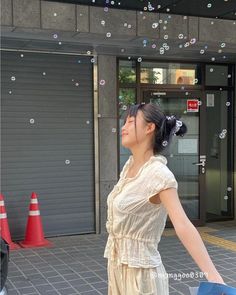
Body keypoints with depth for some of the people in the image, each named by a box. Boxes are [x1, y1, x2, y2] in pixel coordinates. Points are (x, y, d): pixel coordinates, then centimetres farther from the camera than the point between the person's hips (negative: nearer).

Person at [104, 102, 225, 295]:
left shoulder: (158, 173, -21)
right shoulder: (129, 166, 4)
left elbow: (183, 225, -31)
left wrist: (213, 276, -39)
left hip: (140, 271, -7)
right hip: (117, 266, 8)